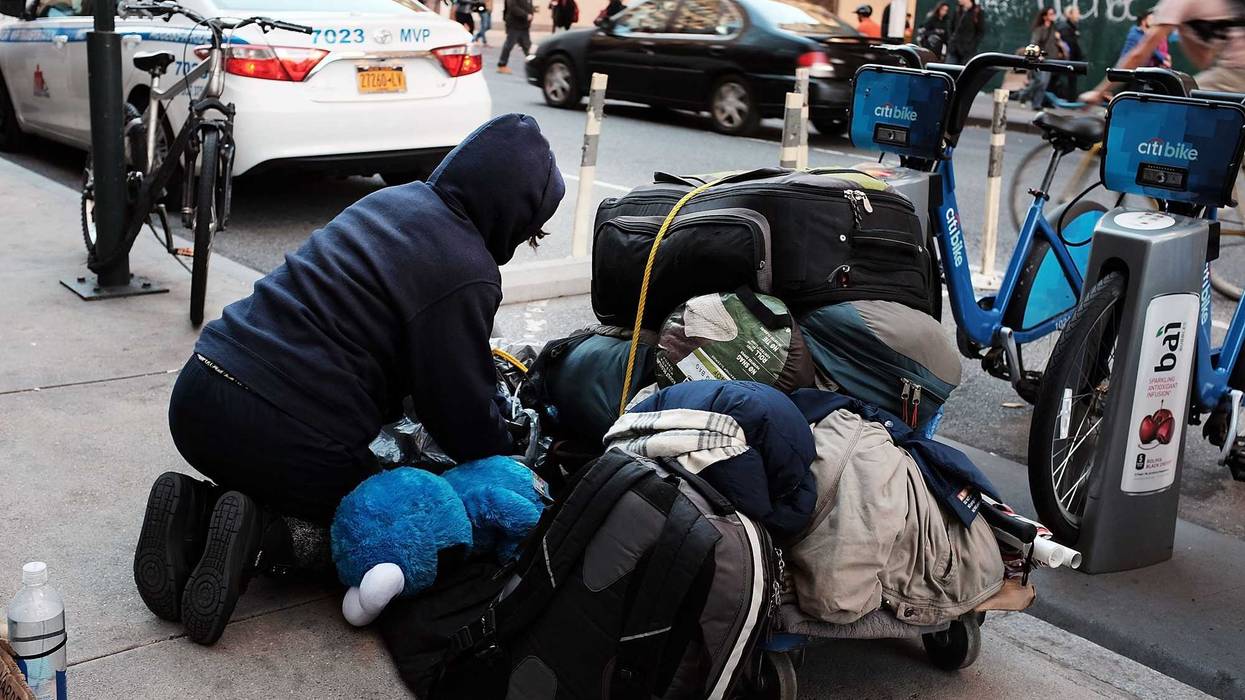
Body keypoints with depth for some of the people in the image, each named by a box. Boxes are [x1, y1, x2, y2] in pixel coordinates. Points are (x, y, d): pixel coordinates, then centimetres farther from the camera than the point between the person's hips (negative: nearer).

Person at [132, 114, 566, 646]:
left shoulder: (394, 199, 13)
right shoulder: (466, 275, -13)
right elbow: (467, 415, -6)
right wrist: (510, 471, 13)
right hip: (286, 437, -7)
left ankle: (196, 508, 5)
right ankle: (260, 537, -6)